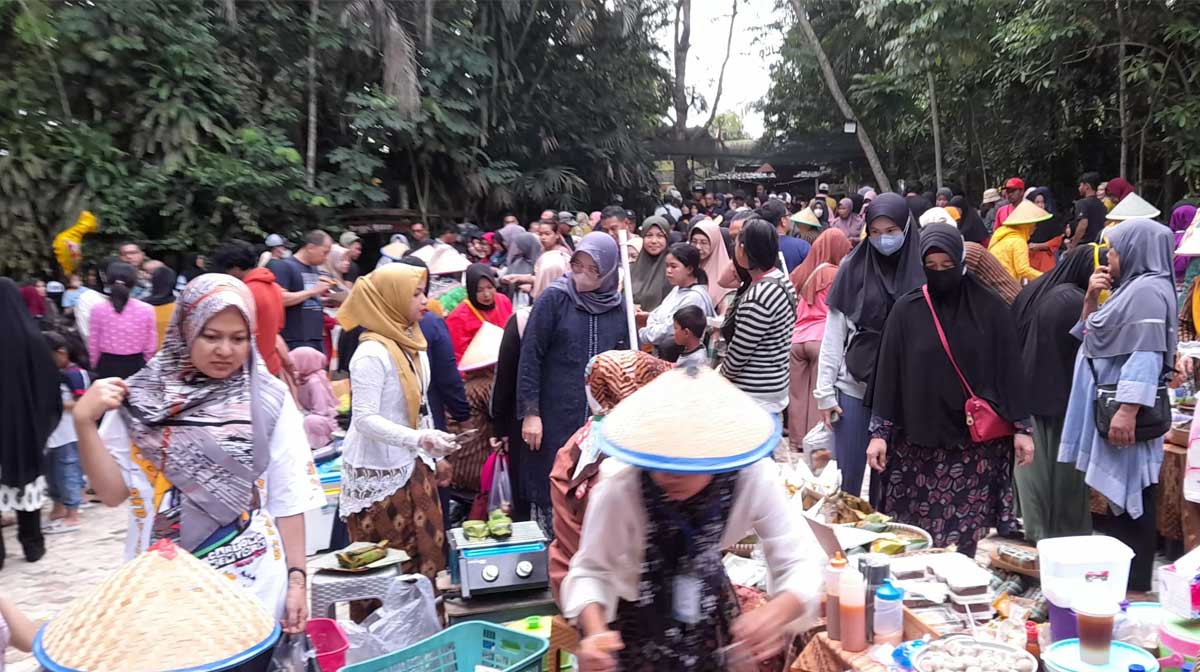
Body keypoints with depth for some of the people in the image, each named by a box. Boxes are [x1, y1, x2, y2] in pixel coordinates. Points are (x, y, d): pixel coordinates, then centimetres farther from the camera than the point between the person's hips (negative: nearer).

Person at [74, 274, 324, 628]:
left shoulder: (269, 400, -4)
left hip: (254, 582, -1)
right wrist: (84, 422, -13)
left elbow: (288, 500, -1)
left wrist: (297, 578, -2)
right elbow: (113, 492, -2)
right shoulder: (140, 397, -1)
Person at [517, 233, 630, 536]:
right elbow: (530, 357, -6)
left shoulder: (619, 306, 5)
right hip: (556, 417, -3)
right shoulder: (554, 299, -5)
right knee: (552, 489, 2)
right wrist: (530, 412, -10)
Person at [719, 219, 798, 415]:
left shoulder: (760, 296, -25)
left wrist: (720, 377, -2)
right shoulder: (782, 280, 5)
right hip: (775, 382, 9)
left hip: (755, 393, -9)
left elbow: (739, 351, -18)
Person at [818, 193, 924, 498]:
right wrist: (825, 391, -2)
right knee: (847, 473, 4)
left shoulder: (923, 269, -3)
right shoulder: (853, 268, -1)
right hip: (854, 386, 0)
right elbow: (833, 334, 1)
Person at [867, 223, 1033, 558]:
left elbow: (1009, 369, 4)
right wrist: (879, 431, -1)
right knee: (916, 535, -2)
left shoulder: (989, 308, 2)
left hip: (978, 440, 0)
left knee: (969, 534, -3)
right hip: (918, 441, 0)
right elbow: (888, 372, 2)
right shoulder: (906, 310, 2)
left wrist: (1021, 427, 1)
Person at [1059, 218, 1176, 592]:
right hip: (1108, 408, 10)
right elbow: (1090, 337, 23)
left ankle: (1133, 584, 1)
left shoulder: (1147, 289, -14)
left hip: (1124, 413, -10)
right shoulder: (1129, 288, 17)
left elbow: (1146, 355, -22)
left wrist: (1128, 410, -27)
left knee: (1129, 502, -5)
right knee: (1116, 498, 13)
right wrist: (1091, 299, 9)